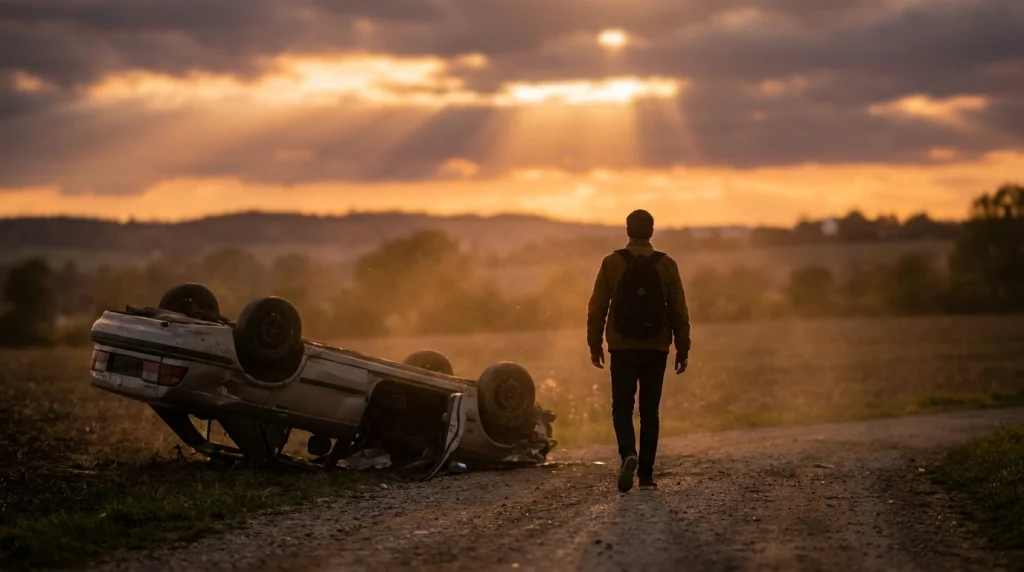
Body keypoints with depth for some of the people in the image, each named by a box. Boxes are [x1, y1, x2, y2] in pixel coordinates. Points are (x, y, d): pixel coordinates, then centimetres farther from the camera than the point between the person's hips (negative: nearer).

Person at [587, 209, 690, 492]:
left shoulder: (612, 263, -2)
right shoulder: (666, 265, 0)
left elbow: (597, 307, -2)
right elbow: (679, 311, 2)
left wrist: (595, 345, 6)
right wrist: (682, 349, 9)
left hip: (623, 347, -1)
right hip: (656, 348, 1)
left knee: (622, 406, 7)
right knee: (650, 410, 7)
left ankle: (628, 454, -20)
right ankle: (646, 475, 6)